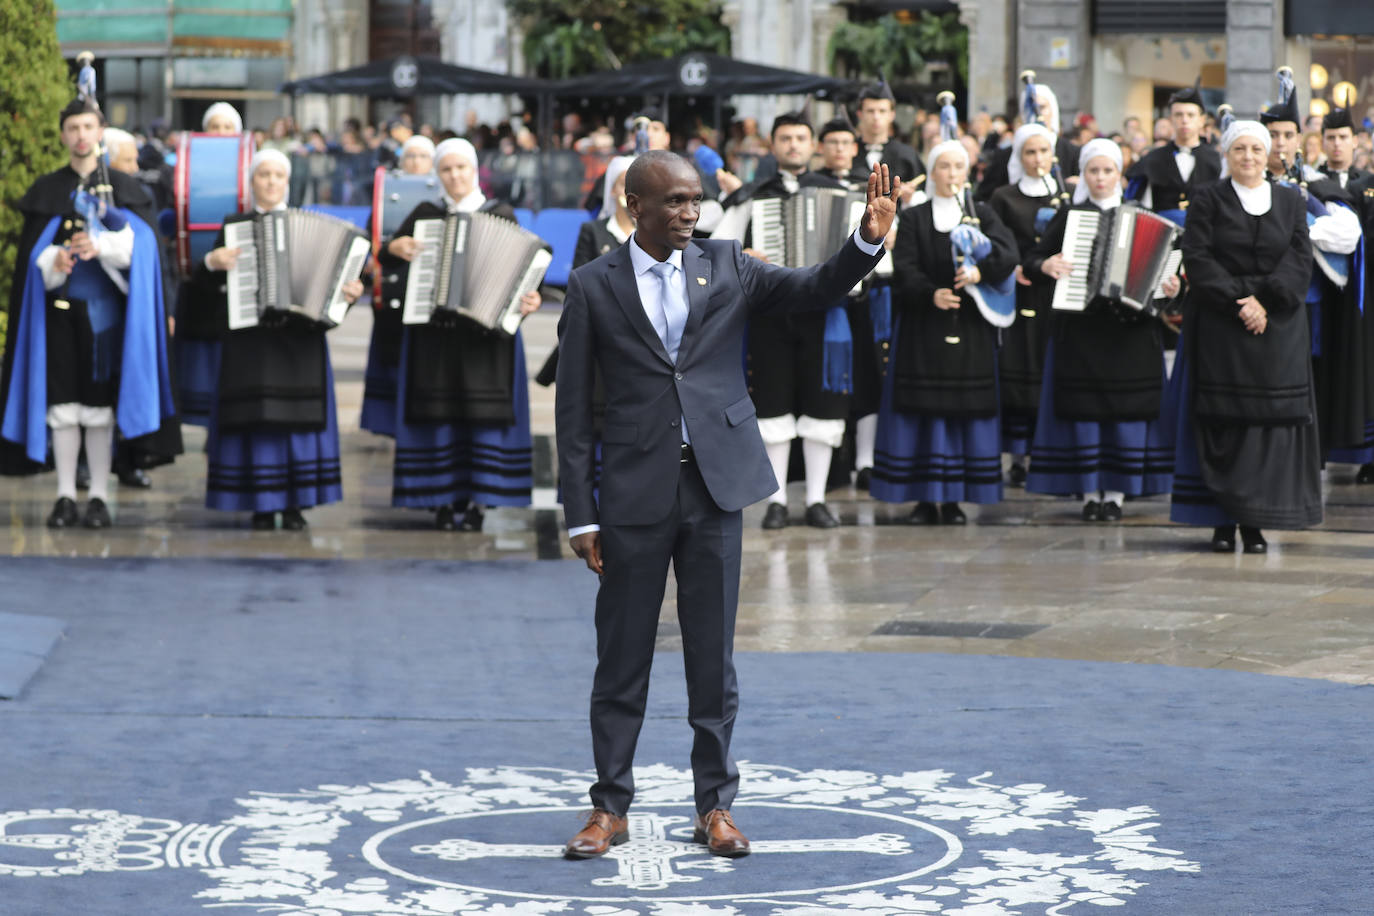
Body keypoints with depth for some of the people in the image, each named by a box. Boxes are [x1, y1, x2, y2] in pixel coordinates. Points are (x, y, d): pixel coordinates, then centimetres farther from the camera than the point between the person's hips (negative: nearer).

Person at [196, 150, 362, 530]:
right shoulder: (234, 225, 10)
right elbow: (205, 290, 6)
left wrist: (349, 293, -13)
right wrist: (211, 262, -13)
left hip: (300, 339, 0)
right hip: (249, 339, 0)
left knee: (298, 419, -2)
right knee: (256, 418, -4)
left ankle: (295, 506, 4)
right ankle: (262, 507, 1)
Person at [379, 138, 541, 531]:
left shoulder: (501, 215, 6)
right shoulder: (424, 215, 8)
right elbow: (389, 263, 8)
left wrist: (529, 300, -15)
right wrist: (394, 248, -13)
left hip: (487, 331, -1)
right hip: (433, 332, 1)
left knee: (483, 411, -3)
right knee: (439, 412, -1)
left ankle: (474, 500, 3)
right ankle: (443, 501, 6)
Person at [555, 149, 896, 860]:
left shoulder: (726, 267, 6)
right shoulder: (593, 286, 1)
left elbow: (817, 289, -1)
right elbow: (575, 408, 0)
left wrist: (869, 239, -20)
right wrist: (581, 515, -4)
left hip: (715, 482, 2)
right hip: (636, 489, -1)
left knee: (713, 655, 6)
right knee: (622, 657, 4)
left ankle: (715, 806, 15)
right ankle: (610, 807, 14)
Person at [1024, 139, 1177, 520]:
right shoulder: (1070, 216, 8)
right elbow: (1031, 259, 5)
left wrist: (1169, 288, -10)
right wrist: (1046, 266, -17)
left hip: (1129, 329, 1)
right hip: (1081, 328, 0)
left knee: (1125, 410, -2)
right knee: (1083, 407, -2)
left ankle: (1116, 492, 4)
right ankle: (1089, 492, 4)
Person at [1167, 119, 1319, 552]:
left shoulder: (1291, 201, 11)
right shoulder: (1208, 199, 4)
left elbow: (1300, 261, 1)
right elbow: (1198, 259, -5)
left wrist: (1264, 299, -13)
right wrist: (1238, 301, -15)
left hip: (1277, 327, 2)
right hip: (1220, 329, -2)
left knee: (1272, 419, -3)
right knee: (1222, 422, -4)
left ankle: (1255, 522, 1)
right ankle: (1222, 521, 0)